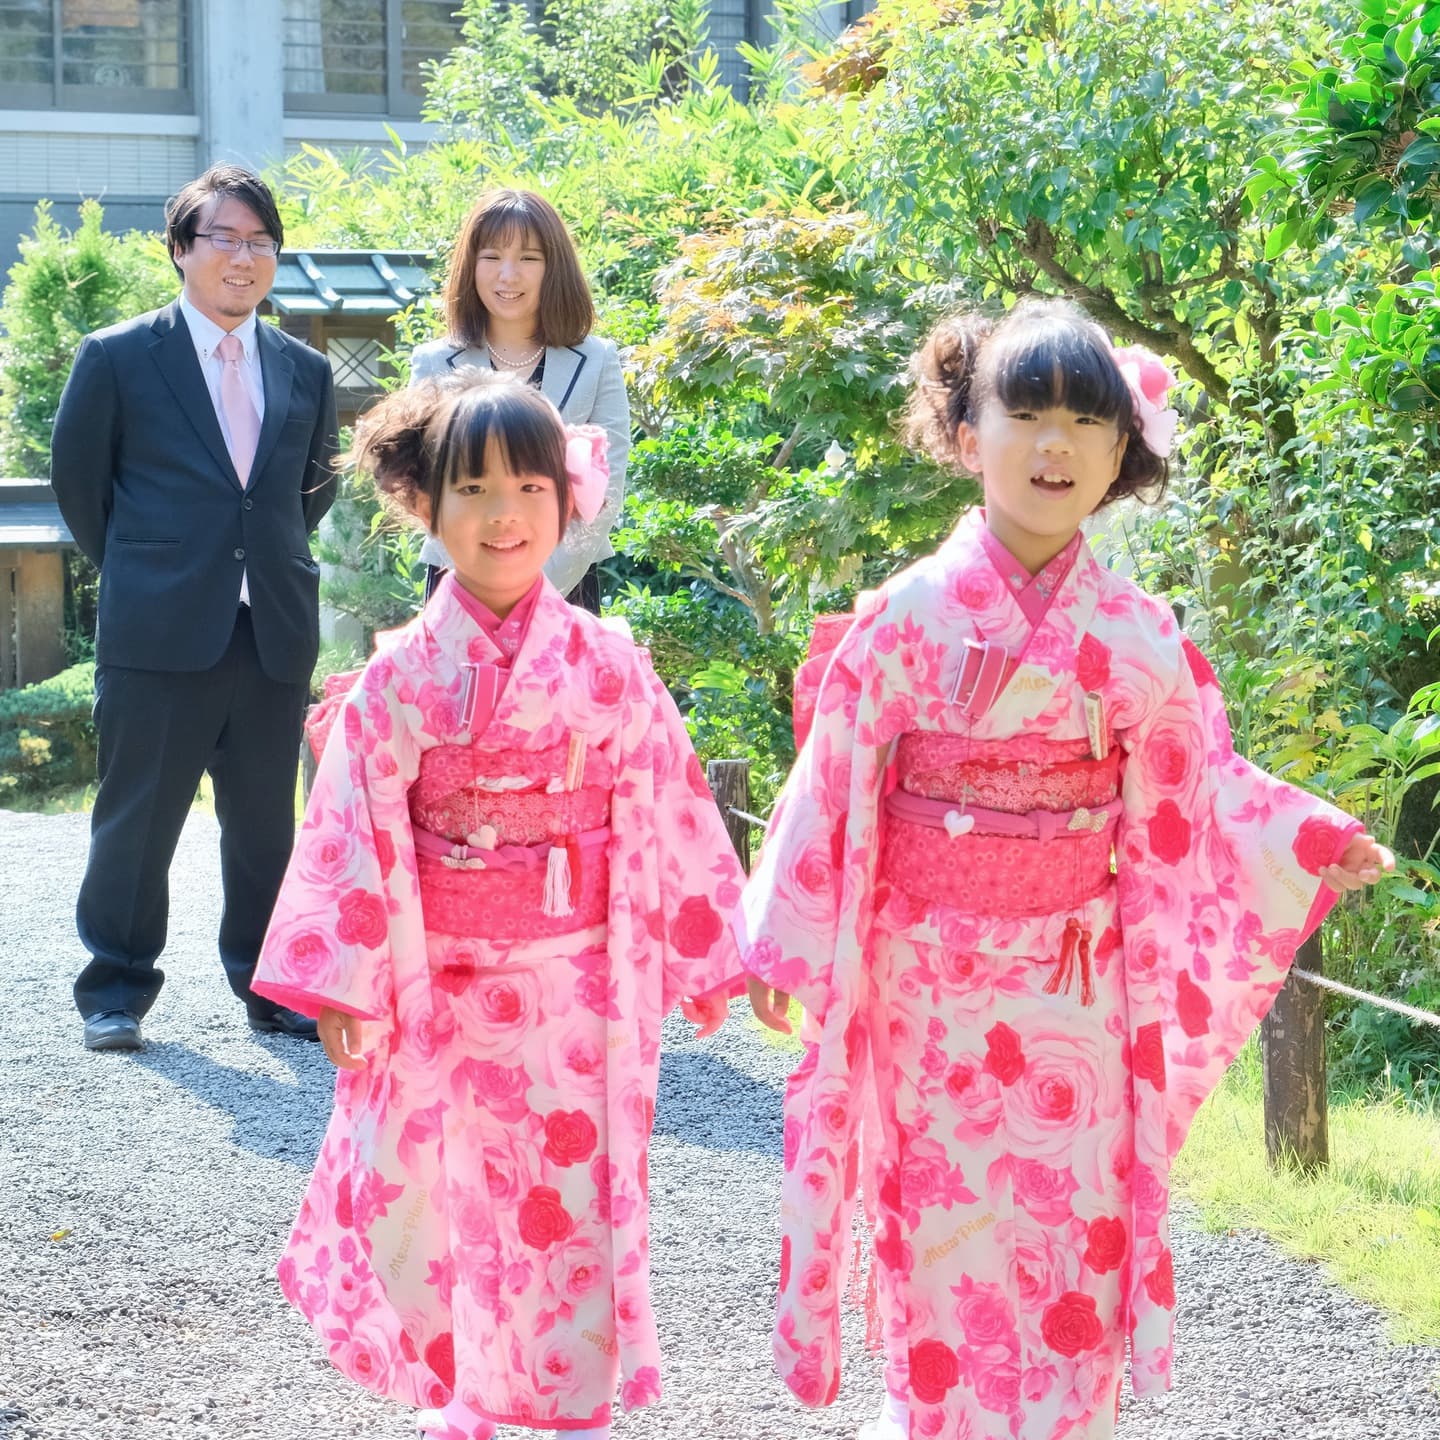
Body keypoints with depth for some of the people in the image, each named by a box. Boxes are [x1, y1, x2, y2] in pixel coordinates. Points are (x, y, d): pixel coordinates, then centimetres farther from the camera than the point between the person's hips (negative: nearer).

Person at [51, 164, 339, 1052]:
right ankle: (116, 991, 15)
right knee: (138, 818, 3)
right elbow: (78, 480, 5)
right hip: (160, 636, -3)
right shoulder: (117, 359, -2)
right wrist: (138, 571, 8)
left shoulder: (305, 372, 9)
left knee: (266, 822, 10)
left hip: (276, 635, 3)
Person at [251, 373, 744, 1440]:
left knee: (575, 1189, 6)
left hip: (576, 978, -1)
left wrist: (698, 962, 4)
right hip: (438, 982, 1)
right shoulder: (403, 673, -4)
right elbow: (356, 829, -3)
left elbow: (668, 818, 1)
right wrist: (343, 982, -5)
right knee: (434, 1190, 10)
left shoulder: (608, 665, -4)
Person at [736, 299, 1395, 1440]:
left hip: (1077, 977, 2)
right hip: (929, 974, -1)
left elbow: (1194, 793, 9)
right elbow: (836, 783, -3)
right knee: (938, 1222, 6)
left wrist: (1308, 842, -2)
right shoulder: (910, 614, -7)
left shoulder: (1138, 635, -1)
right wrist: (784, 944, -1)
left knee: (1073, 1220, 6)